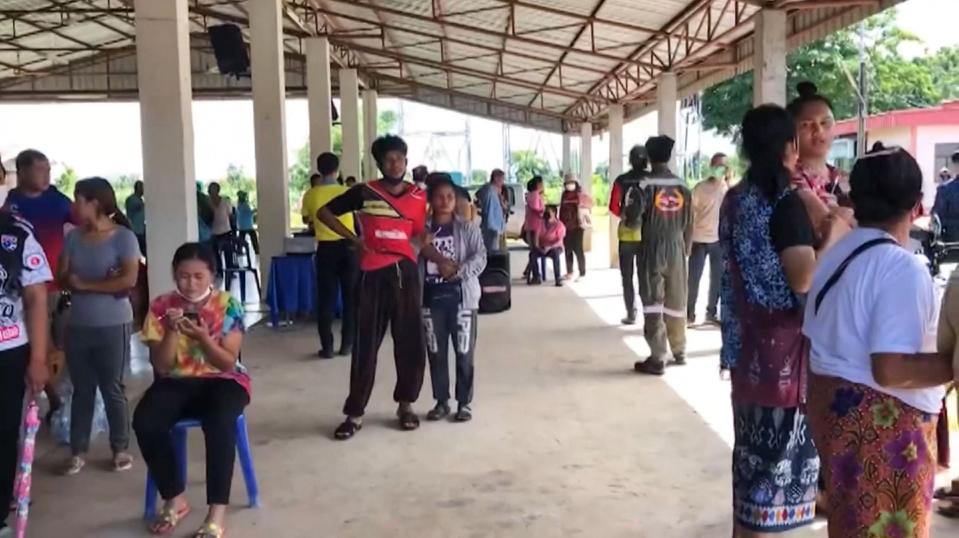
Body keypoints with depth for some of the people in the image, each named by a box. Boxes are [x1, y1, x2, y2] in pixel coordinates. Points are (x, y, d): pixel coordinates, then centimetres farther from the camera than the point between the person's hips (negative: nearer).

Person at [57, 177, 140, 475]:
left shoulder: (123, 237, -9)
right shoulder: (73, 237, 5)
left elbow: (129, 280, -18)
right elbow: (62, 278, 2)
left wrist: (85, 284, -12)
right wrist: (104, 284, -14)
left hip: (113, 326, -4)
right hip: (77, 326, 4)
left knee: (113, 389, 5)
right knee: (81, 389, 11)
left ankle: (120, 449, 18)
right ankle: (78, 451, 20)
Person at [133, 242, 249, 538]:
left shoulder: (228, 305, -7)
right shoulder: (161, 307, -2)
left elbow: (228, 362, -10)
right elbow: (161, 365, -5)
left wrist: (203, 338, -27)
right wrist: (173, 331, -21)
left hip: (221, 380, -2)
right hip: (177, 381, 3)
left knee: (219, 422, -36)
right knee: (144, 422, -27)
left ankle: (217, 510, -24)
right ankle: (175, 499, -6)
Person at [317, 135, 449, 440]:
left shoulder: (418, 197, 6)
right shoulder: (364, 192, -1)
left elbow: (422, 240, 7)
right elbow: (325, 212, 7)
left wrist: (441, 261, -10)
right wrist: (353, 238, -2)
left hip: (406, 273, 2)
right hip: (373, 275, -2)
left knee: (410, 342, 6)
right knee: (366, 344, 1)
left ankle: (405, 403, 24)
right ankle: (355, 413, 10)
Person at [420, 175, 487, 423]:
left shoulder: (467, 228, 0)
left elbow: (480, 257, -9)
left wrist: (462, 270, -22)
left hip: (461, 296, -2)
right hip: (431, 298, 2)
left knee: (464, 353, 2)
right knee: (436, 353, 9)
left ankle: (464, 402, 14)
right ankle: (441, 401, 22)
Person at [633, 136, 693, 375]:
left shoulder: (644, 184, -9)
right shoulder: (683, 187, 4)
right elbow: (689, 224, 8)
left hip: (652, 248, -4)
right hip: (676, 249, 4)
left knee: (653, 303, -2)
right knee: (676, 303, 15)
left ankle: (657, 359, -4)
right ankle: (679, 352, 26)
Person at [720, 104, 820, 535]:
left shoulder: (735, 199, 8)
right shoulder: (785, 203, -17)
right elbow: (804, 278, -23)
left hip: (745, 342, 8)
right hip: (780, 345, -8)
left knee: (752, 444, 18)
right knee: (775, 448, 2)